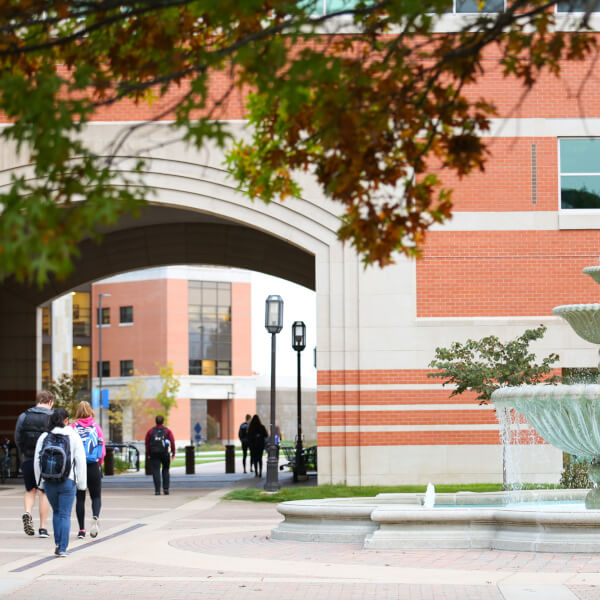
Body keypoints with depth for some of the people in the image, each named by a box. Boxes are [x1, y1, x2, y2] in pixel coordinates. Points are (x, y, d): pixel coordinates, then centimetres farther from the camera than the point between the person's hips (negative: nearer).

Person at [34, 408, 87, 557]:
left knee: (56, 512, 20)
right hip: (68, 481, -2)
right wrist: (81, 483, 3)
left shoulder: (44, 437, 1)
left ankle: (58, 544, 11)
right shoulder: (74, 437, -4)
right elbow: (81, 461, -4)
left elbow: (37, 461, 4)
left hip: (49, 482, 2)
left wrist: (39, 480, 14)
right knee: (65, 515, 3)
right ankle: (62, 548, -1)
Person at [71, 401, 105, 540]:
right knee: (96, 496, 10)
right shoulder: (96, 427, 1)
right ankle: (95, 517, -19)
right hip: (94, 467, 0)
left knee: (80, 498, 8)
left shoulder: (73, 428, -1)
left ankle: (81, 530, 5)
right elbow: (102, 448, 0)